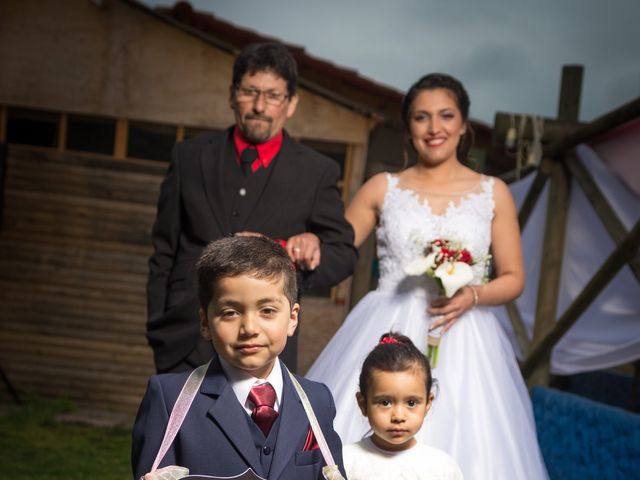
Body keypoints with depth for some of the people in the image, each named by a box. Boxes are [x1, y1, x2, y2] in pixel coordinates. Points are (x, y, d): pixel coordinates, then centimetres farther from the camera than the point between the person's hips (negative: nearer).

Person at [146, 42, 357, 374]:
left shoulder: (317, 172, 5)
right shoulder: (190, 156, 9)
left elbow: (344, 253, 5)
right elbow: (164, 250, 11)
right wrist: (157, 331, 9)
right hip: (185, 343, 1)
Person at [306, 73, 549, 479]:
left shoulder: (493, 193, 5)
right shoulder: (383, 188, 6)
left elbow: (514, 278, 6)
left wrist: (473, 296, -13)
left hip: (461, 342, 0)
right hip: (387, 338, 0)